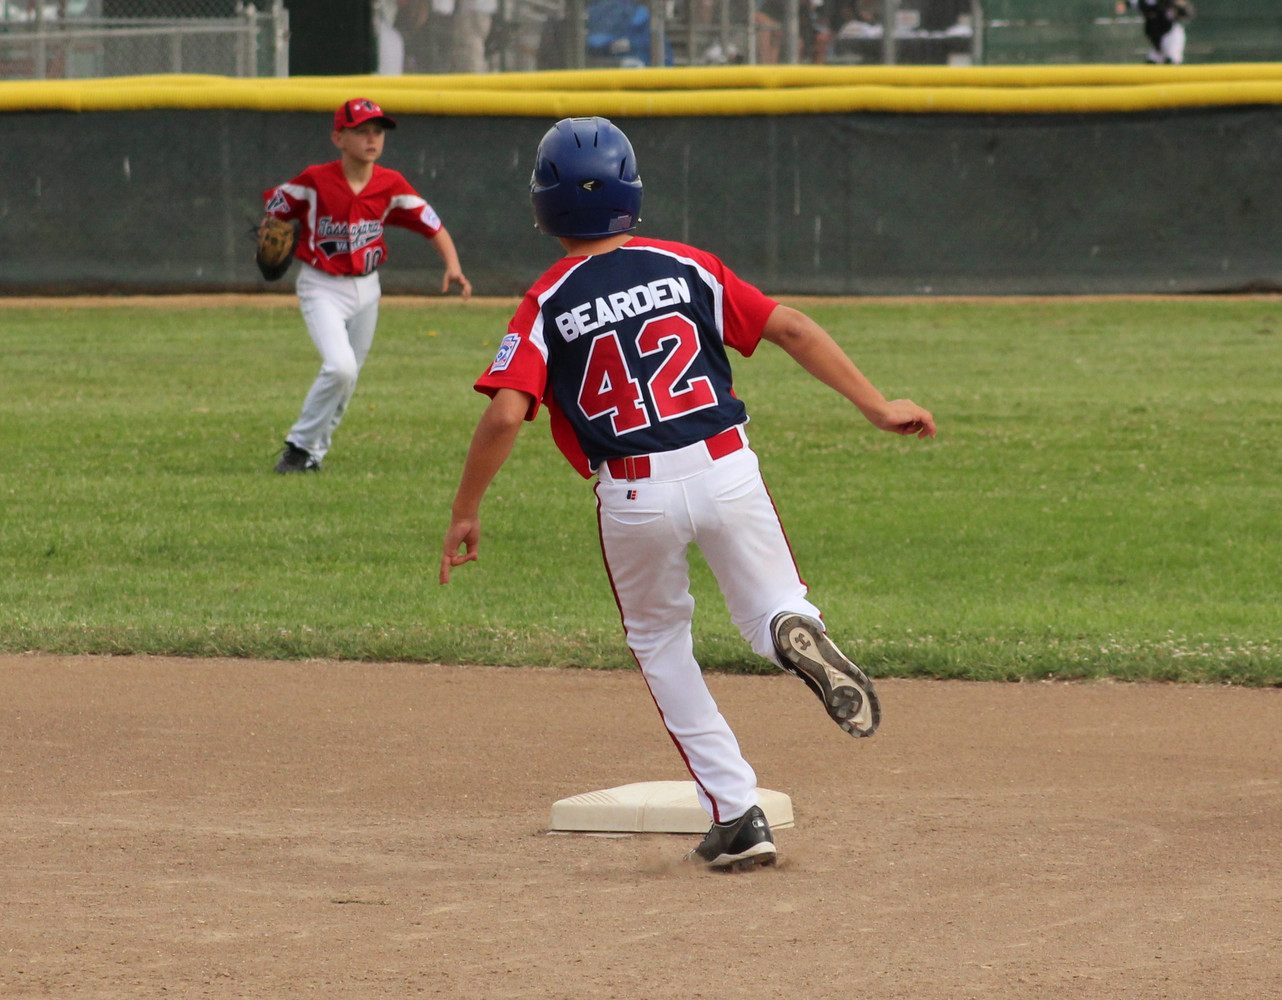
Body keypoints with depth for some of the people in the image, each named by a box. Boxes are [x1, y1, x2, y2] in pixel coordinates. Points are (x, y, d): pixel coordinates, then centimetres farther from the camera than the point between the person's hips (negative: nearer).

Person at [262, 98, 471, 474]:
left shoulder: (391, 186, -6)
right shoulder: (315, 181, -14)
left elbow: (433, 226, -4)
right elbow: (272, 208, -2)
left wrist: (453, 267, -19)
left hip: (366, 289, 5)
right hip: (321, 288, -5)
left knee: (346, 379, 12)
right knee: (340, 366, -23)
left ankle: (313, 450, 32)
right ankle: (300, 444, -5)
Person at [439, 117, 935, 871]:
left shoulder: (547, 306, 0)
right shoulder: (687, 268, 7)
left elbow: (506, 414, -11)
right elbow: (790, 329, 3)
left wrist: (466, 513, -2)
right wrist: (877, 407, 7)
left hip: (634, 497, -1)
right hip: (727, 470, 1)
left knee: (661, 644, 20)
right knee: (772, 611, 17)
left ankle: (737, 815, 10)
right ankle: (796, 629, -25)